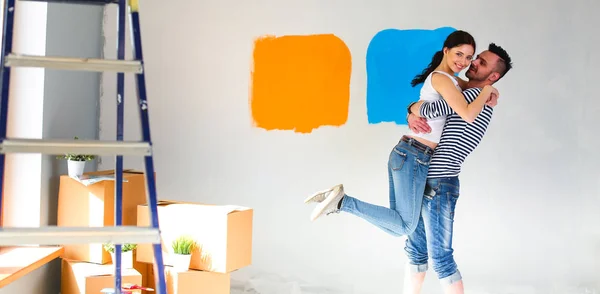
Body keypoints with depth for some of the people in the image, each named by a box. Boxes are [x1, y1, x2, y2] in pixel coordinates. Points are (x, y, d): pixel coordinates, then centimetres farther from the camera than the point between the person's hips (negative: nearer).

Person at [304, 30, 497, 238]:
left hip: (404, 154, 10)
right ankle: (343, 201, -8)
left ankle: (339, 199, 2)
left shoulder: (448, 79, 17)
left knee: (395, 226, 11)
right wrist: (487, 90, -7)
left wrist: (488, 93, 19)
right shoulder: (441, 78, -12)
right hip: (413, 157, -10)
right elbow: (468, 115, -21)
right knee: (404, 226, -3)